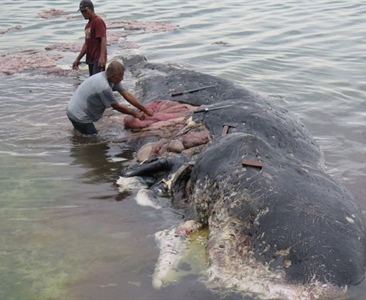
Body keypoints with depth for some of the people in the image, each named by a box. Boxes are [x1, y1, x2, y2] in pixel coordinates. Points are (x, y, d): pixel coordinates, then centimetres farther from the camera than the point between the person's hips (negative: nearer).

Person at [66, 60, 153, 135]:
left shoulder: (112, 79, -4)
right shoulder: (104, 87, -30)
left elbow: (127, 95, 0)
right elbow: (116, 106, -17)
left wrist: (145, 110, 0)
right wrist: (134, 113, -4)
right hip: (78, 116, -10)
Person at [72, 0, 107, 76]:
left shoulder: (98, 21, -9)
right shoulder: (88, 25, 20)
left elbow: (103, 39, -19)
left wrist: (102, 57, -31)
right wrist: (78, 59, 21)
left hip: (98, 60, -9)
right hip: (91, 59, 9)